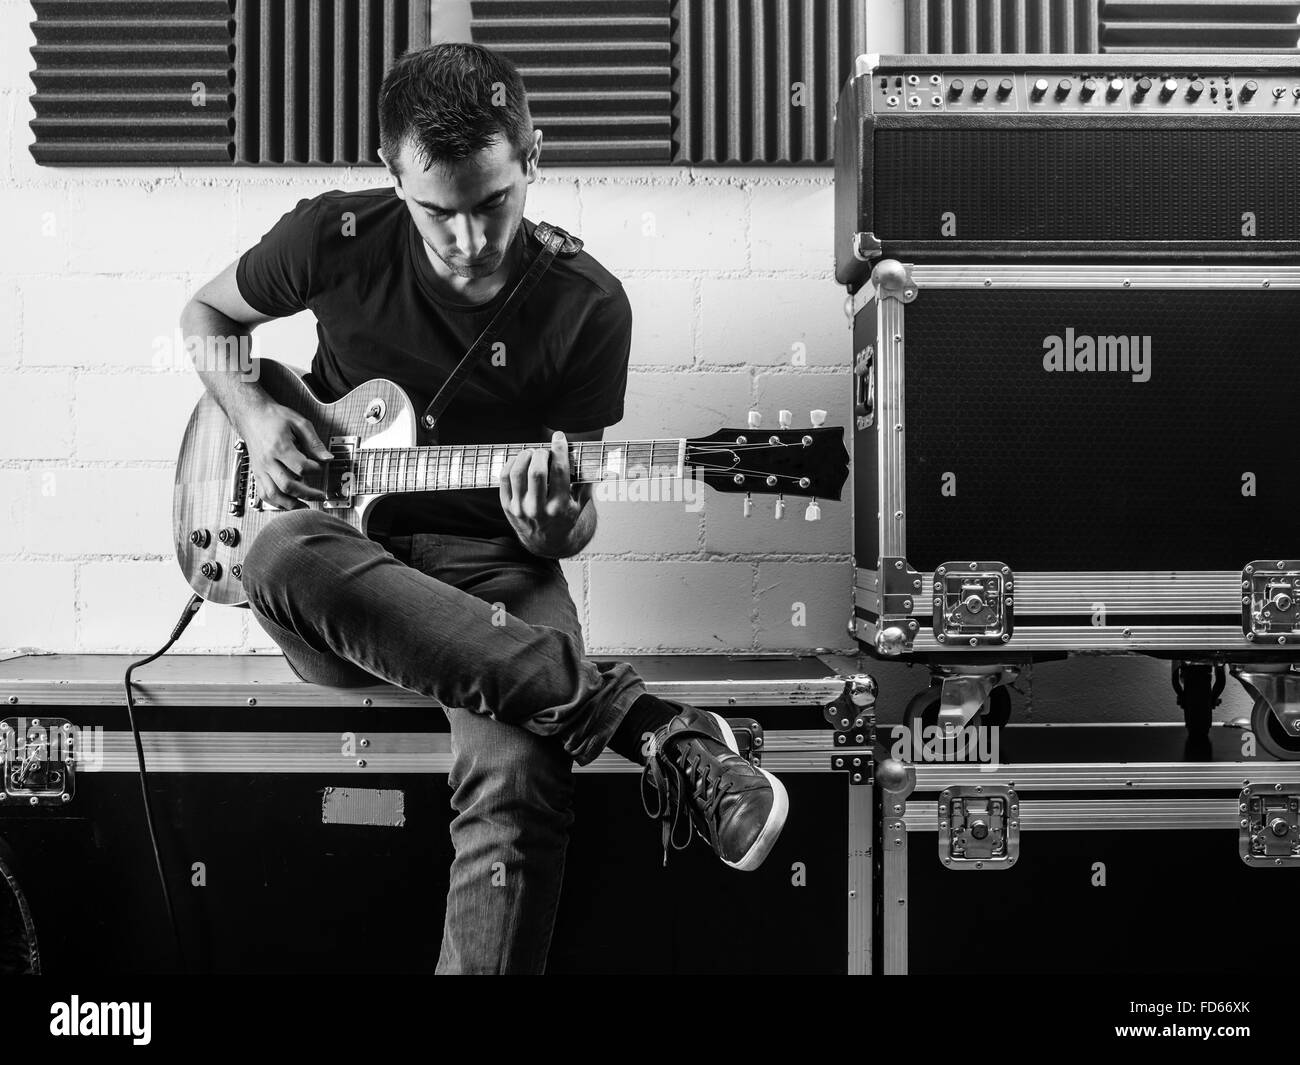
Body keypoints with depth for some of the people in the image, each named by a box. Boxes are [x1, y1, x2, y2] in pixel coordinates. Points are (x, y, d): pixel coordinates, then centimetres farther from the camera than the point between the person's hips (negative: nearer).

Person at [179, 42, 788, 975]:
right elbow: (207, 314, 17)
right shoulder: (338, 239, -3)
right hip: (347, 573, 2)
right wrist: (252, 414, -3)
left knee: (520, 772, -35)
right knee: (287, 559, -38)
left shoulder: (586, 307, -5)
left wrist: (556, 527, -25)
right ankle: (648, 723, -34)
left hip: (493, 570, -1)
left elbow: (577, 516, 0)